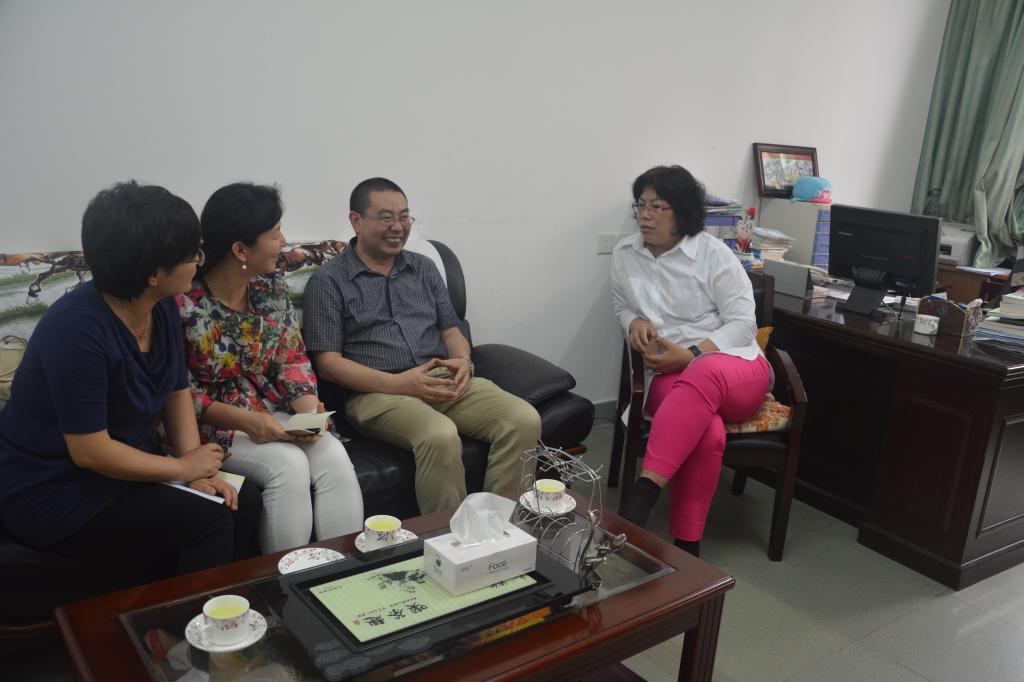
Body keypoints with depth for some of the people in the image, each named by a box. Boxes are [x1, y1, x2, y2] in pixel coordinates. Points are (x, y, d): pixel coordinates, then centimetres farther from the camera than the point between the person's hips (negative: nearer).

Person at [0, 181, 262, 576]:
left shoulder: (162, 306, -5)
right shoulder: (77, 329, -28)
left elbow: (178, 392, 5)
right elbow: (89, 451, -25)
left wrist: (201, 472, -7)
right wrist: (184, 468, -14)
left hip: (124, 466, 7)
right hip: (51, 493, -7)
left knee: (245, 503, -7)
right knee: (207, 520, -21)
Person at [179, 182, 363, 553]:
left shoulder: (271, 285, 1)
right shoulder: (183, 302, -18)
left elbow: (293, 359, 5)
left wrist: (309, 410, -14)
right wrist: (244, 421, -24)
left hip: (271, 416, 5)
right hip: (210, 424, -5)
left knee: (334, 456, -21)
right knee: (289, 464, -28)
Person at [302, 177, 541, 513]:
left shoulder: (424, 268, 20)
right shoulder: (328, 281, 4)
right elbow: (328, 362, -3)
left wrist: (463, 360, -4)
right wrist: (397, 383, -15)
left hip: (445, 381, 5)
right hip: (378, 391, -5)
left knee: (524, 420, -21)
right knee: (441, 436, -37)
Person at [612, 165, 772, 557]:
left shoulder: (713, 254, -2)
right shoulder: (624, 255, 9)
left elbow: (742, 324, -4)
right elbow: (621, 307, 25)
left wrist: (690, 355, -18)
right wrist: (635, 322, 0)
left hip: (735, 365, -1)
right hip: (670, 377, 1)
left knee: (702, 376, -42)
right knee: (707, 434, -36)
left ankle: (642, 493, -47)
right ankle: (686, 546, -30)